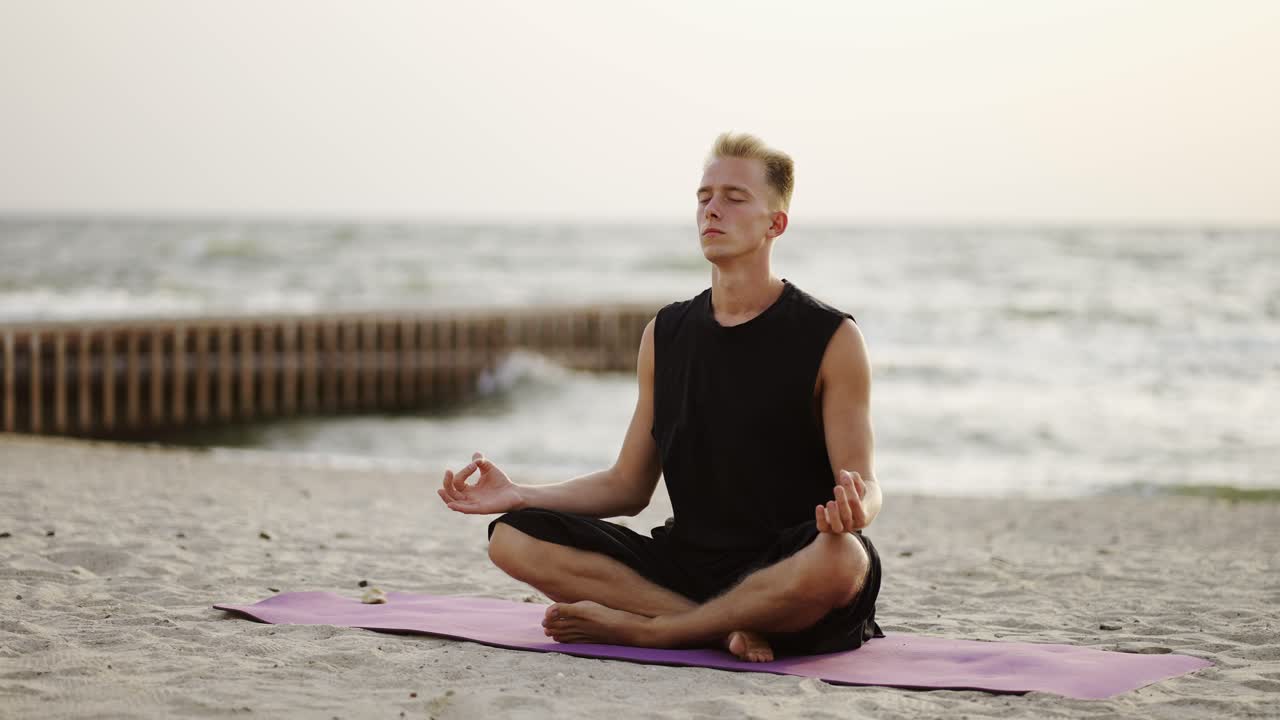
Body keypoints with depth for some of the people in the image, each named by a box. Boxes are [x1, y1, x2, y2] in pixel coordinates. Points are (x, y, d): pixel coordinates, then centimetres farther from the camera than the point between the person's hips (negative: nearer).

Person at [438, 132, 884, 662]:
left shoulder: (831, 340, -3)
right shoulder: (666, 335, 11)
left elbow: (864, 487, -6)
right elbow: (629, 487, 14)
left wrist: (855, 508, -32)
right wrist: (520, 495, 0)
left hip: (787, 578, -4)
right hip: (687, 561, 5)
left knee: (841, 560, -41)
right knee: (513, 538, -14)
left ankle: (639, 628, -22)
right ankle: (727, 627, -23)